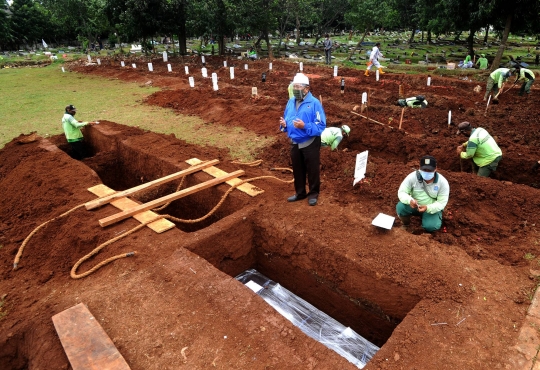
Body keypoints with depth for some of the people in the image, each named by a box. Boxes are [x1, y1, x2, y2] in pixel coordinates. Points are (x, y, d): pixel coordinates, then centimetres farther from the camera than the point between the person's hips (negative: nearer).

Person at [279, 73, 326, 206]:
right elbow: (287, 120, 13)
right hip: (294, 143, 6)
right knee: (297, 170, 18)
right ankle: (300, 192, 35)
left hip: (310, 144, -6)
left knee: (312, 170, 8)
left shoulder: (314, 103, -16)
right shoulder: (290, 102, 4)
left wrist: (304, 126, -31)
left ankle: (313, 194, 25)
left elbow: (321, 126, -20)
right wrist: (283, 124, -10)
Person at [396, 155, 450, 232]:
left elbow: (441, 203, -17)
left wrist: (427, 208, -37)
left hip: (432, 208, -1)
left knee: (430, 226, -28)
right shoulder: (413, 176, -18)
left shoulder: (442, 182, -18)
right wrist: (409, 200, -40)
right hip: (414, 206, 1)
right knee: (400, 207, -29)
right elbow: (401, 192, -17)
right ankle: (405, 224, 4)